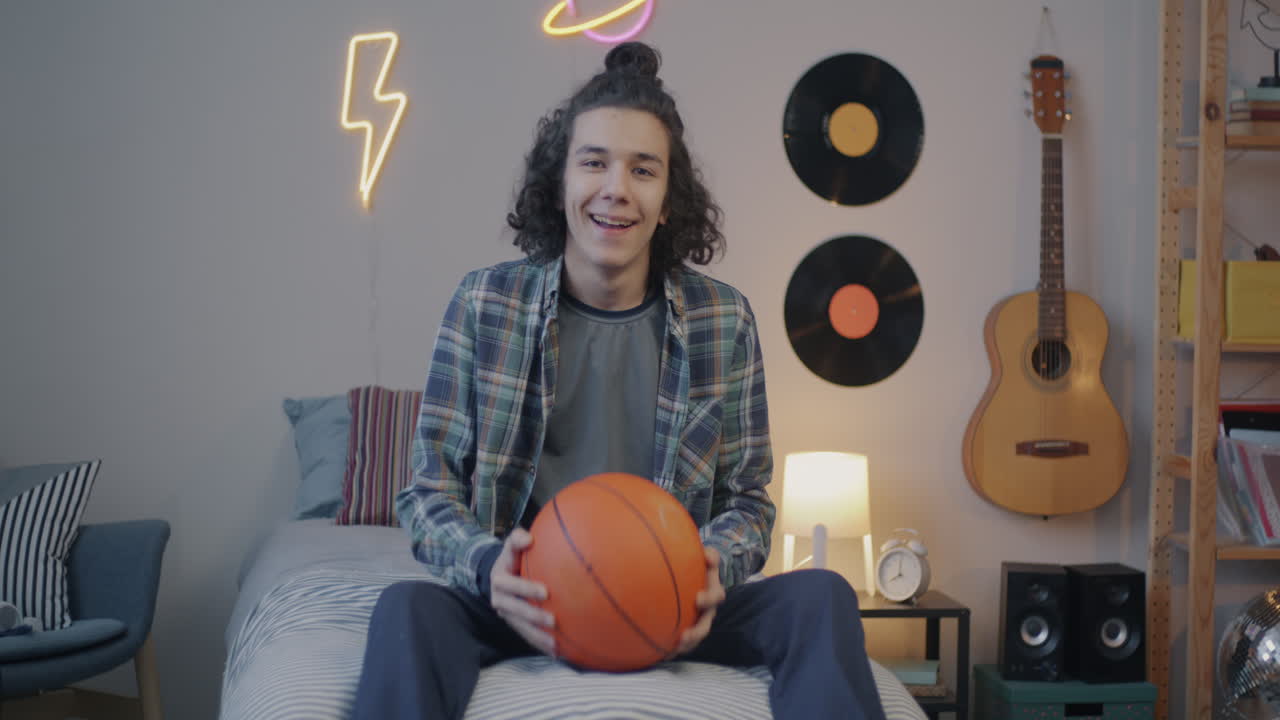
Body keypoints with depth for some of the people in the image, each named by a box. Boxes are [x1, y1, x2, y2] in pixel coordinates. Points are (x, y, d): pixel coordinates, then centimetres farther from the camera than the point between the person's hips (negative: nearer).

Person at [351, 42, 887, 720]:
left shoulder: (723, 319, 2)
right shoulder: (484, 303, -1)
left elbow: (748, 499, 7)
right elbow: (428, 492, 0)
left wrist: (715, 567, -17)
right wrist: (487, 566, -23)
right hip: (530, 606, -1)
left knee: (822, 598, -24)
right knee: (406, 608, -33)